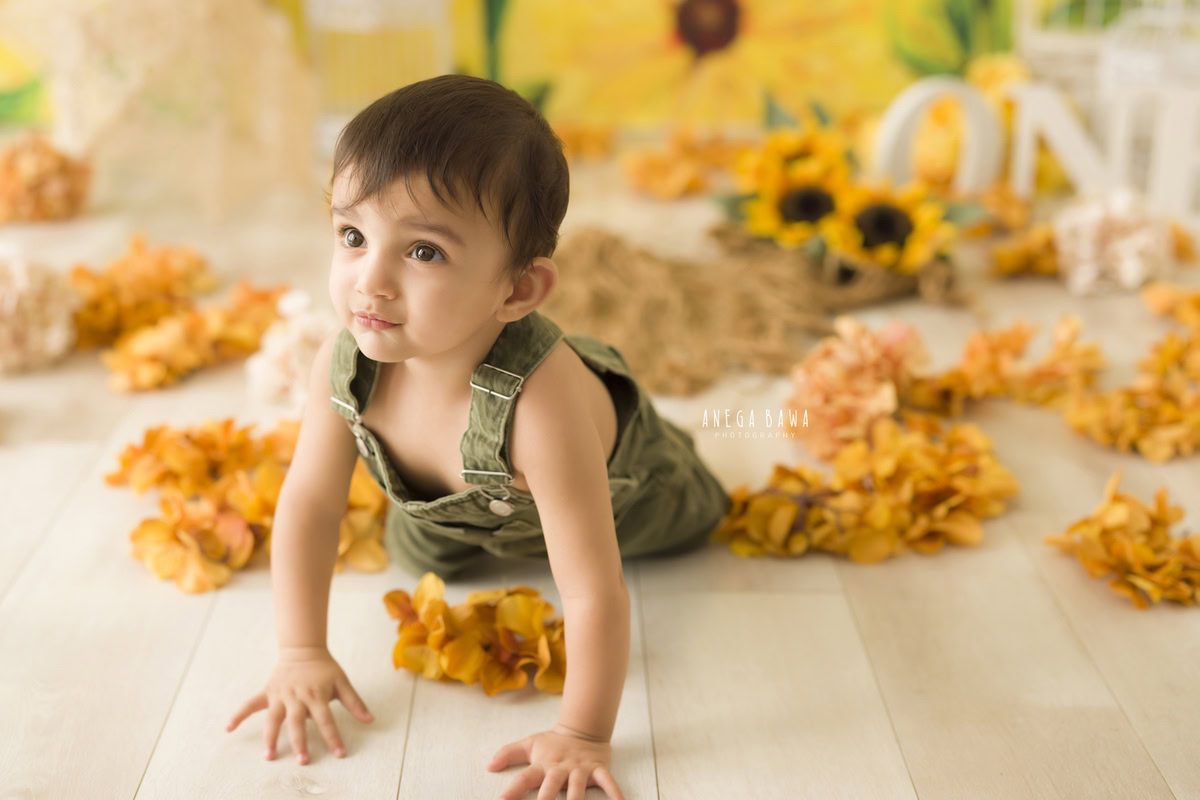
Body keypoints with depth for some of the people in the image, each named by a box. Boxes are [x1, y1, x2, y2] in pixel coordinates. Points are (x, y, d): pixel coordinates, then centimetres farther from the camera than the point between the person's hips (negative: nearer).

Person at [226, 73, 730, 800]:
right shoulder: (345, 364, -38)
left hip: (618, 485, -3)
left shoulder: (541, 403, -54)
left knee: (686, 519, 27)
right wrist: (303, 654, -19)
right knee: (417, 554, 31)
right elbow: (310, 501, -21)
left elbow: (594, 591, -47)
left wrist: (584, 736, -42)